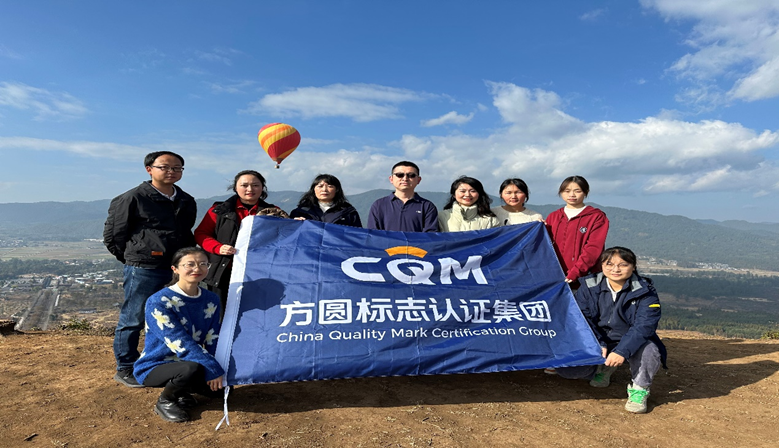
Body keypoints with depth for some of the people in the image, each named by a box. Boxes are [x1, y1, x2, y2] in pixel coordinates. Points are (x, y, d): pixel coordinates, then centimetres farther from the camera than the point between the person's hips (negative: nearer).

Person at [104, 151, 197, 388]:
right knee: (133, 320, 5)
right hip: (143, 271, -6)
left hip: (176, 270, 6)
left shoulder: (187, 202, 12)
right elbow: (112, 235, -1)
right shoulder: (133, 198, -7)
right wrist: (134, 258, 6)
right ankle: (125, 369, 22)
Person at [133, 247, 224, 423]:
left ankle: (182, 391, 14)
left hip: (183, 363, 6)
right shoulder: (158, 302, -21)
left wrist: (217, 369, -16)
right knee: (192, 369, -34)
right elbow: (181, 344, -27)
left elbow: (212, 341, -1)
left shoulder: (211, 300, -2)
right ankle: (165, 401, -4)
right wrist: (214, 370, -30)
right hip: (154, 367, -6)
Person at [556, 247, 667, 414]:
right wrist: (598, 345, -26)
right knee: (565, 369, -17)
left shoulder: (644, 292, -11)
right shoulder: (589, 287, -5)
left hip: (631, 344, -2)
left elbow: (644, 326, -22)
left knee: (649, 351, -38)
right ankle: (603, 368, 16)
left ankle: (639, 389, -4)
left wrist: (622, 351, -36)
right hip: (597, 345, 2)